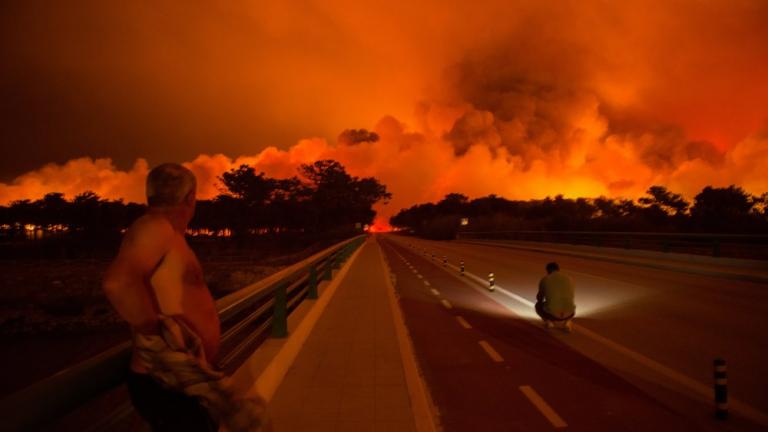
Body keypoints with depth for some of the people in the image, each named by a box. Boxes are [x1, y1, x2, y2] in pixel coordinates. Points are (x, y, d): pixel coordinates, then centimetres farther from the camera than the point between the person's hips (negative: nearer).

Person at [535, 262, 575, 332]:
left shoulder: (544, 279, 4)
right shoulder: (569, 279, 13)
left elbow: (539, 298, 16)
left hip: (551, 314, -2)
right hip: (568, 315, 2)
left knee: (538, 305, 31)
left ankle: (548, 321, 8)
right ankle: (567, 322, 10)